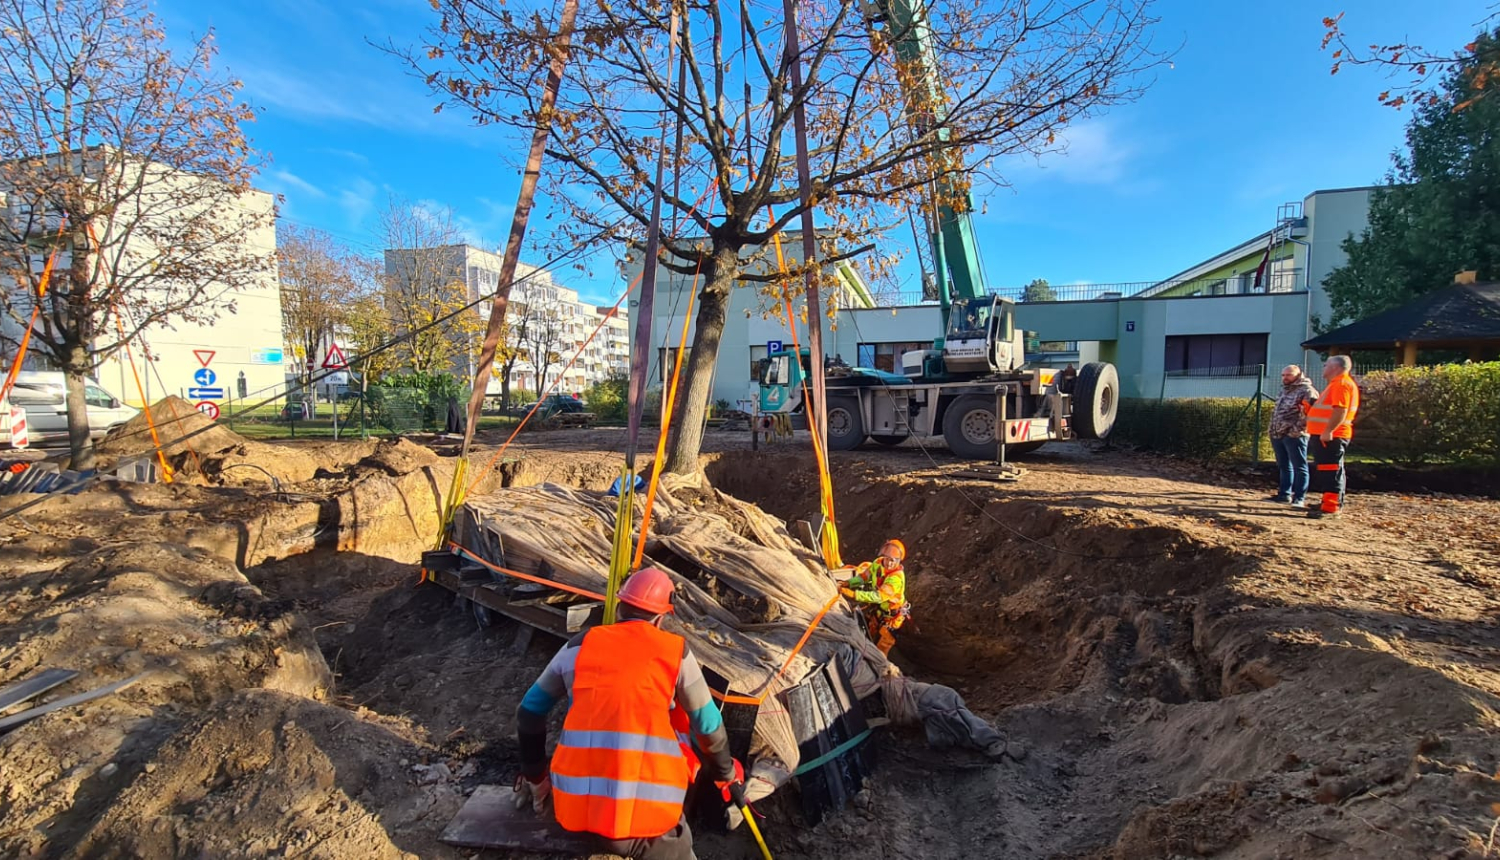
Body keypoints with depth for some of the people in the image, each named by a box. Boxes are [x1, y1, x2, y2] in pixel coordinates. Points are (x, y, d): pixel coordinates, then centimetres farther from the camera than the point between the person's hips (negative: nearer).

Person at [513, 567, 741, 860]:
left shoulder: (579, 645, 9)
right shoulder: (676, 650, 3)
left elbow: (529, 713, 19)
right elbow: (709, 727, 11)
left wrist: (534, 777, 32)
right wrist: (728, 777, 28)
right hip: (647, 809, -5)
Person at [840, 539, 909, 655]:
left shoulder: (897, 578, -38)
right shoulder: (878, 563, -17)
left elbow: (879, 596, -46)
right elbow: (864, 576, -1)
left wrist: (854, 594, -52)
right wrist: (848, 583, -17)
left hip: (891, 615, -7)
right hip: (878, 608, 7)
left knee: (882, 646, 5)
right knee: (870, 637, 27)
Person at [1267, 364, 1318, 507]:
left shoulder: (1306, 390, -8)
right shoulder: (1285, 390, 20)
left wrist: (1300, 426, -20)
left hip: (1295, 435, -9)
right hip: (1278, 435, 9)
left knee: (1299, 467, -3)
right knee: (1284, 467, 14)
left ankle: (1299, 498, -2)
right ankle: (1284, 494, 22)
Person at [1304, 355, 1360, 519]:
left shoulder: (1342, 383, -13)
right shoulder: (1337, 383, 21)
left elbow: (1341, 410, -24)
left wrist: (1328, 431, -27)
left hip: (1330, 436, -11)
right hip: (1324, 435, 11)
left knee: (1330, 470, -11)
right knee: (1326, 470, 15)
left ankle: (1331, 507, -12)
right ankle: (1330, 503, 23)